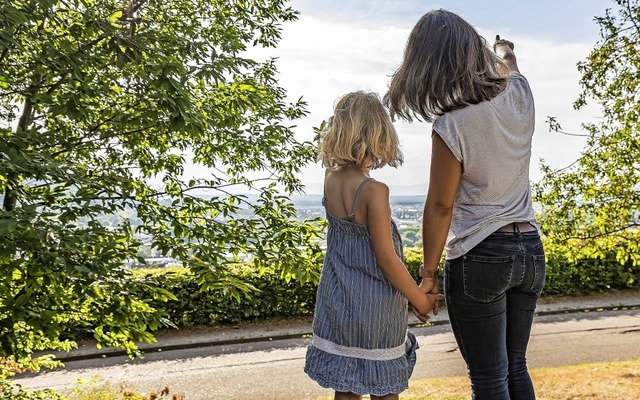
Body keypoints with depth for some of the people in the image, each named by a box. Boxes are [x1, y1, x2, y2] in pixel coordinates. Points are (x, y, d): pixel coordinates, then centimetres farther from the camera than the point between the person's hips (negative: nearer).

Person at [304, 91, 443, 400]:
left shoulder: (331, 179, -4)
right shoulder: (374, 190, -22)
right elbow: (386, 259, -19)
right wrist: (421, 300, -6)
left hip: (337, 303, 6)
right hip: (375, 309, -6)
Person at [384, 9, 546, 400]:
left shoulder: (451, 127, -19)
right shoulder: (519, 94, -3)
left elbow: (439, 207, -12)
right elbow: (508, 64, 23)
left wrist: (428, 274, -2)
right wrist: (505, 50, 46)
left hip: (479, 256, -6)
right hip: (530, 250, 7)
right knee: (515, 368, 19)